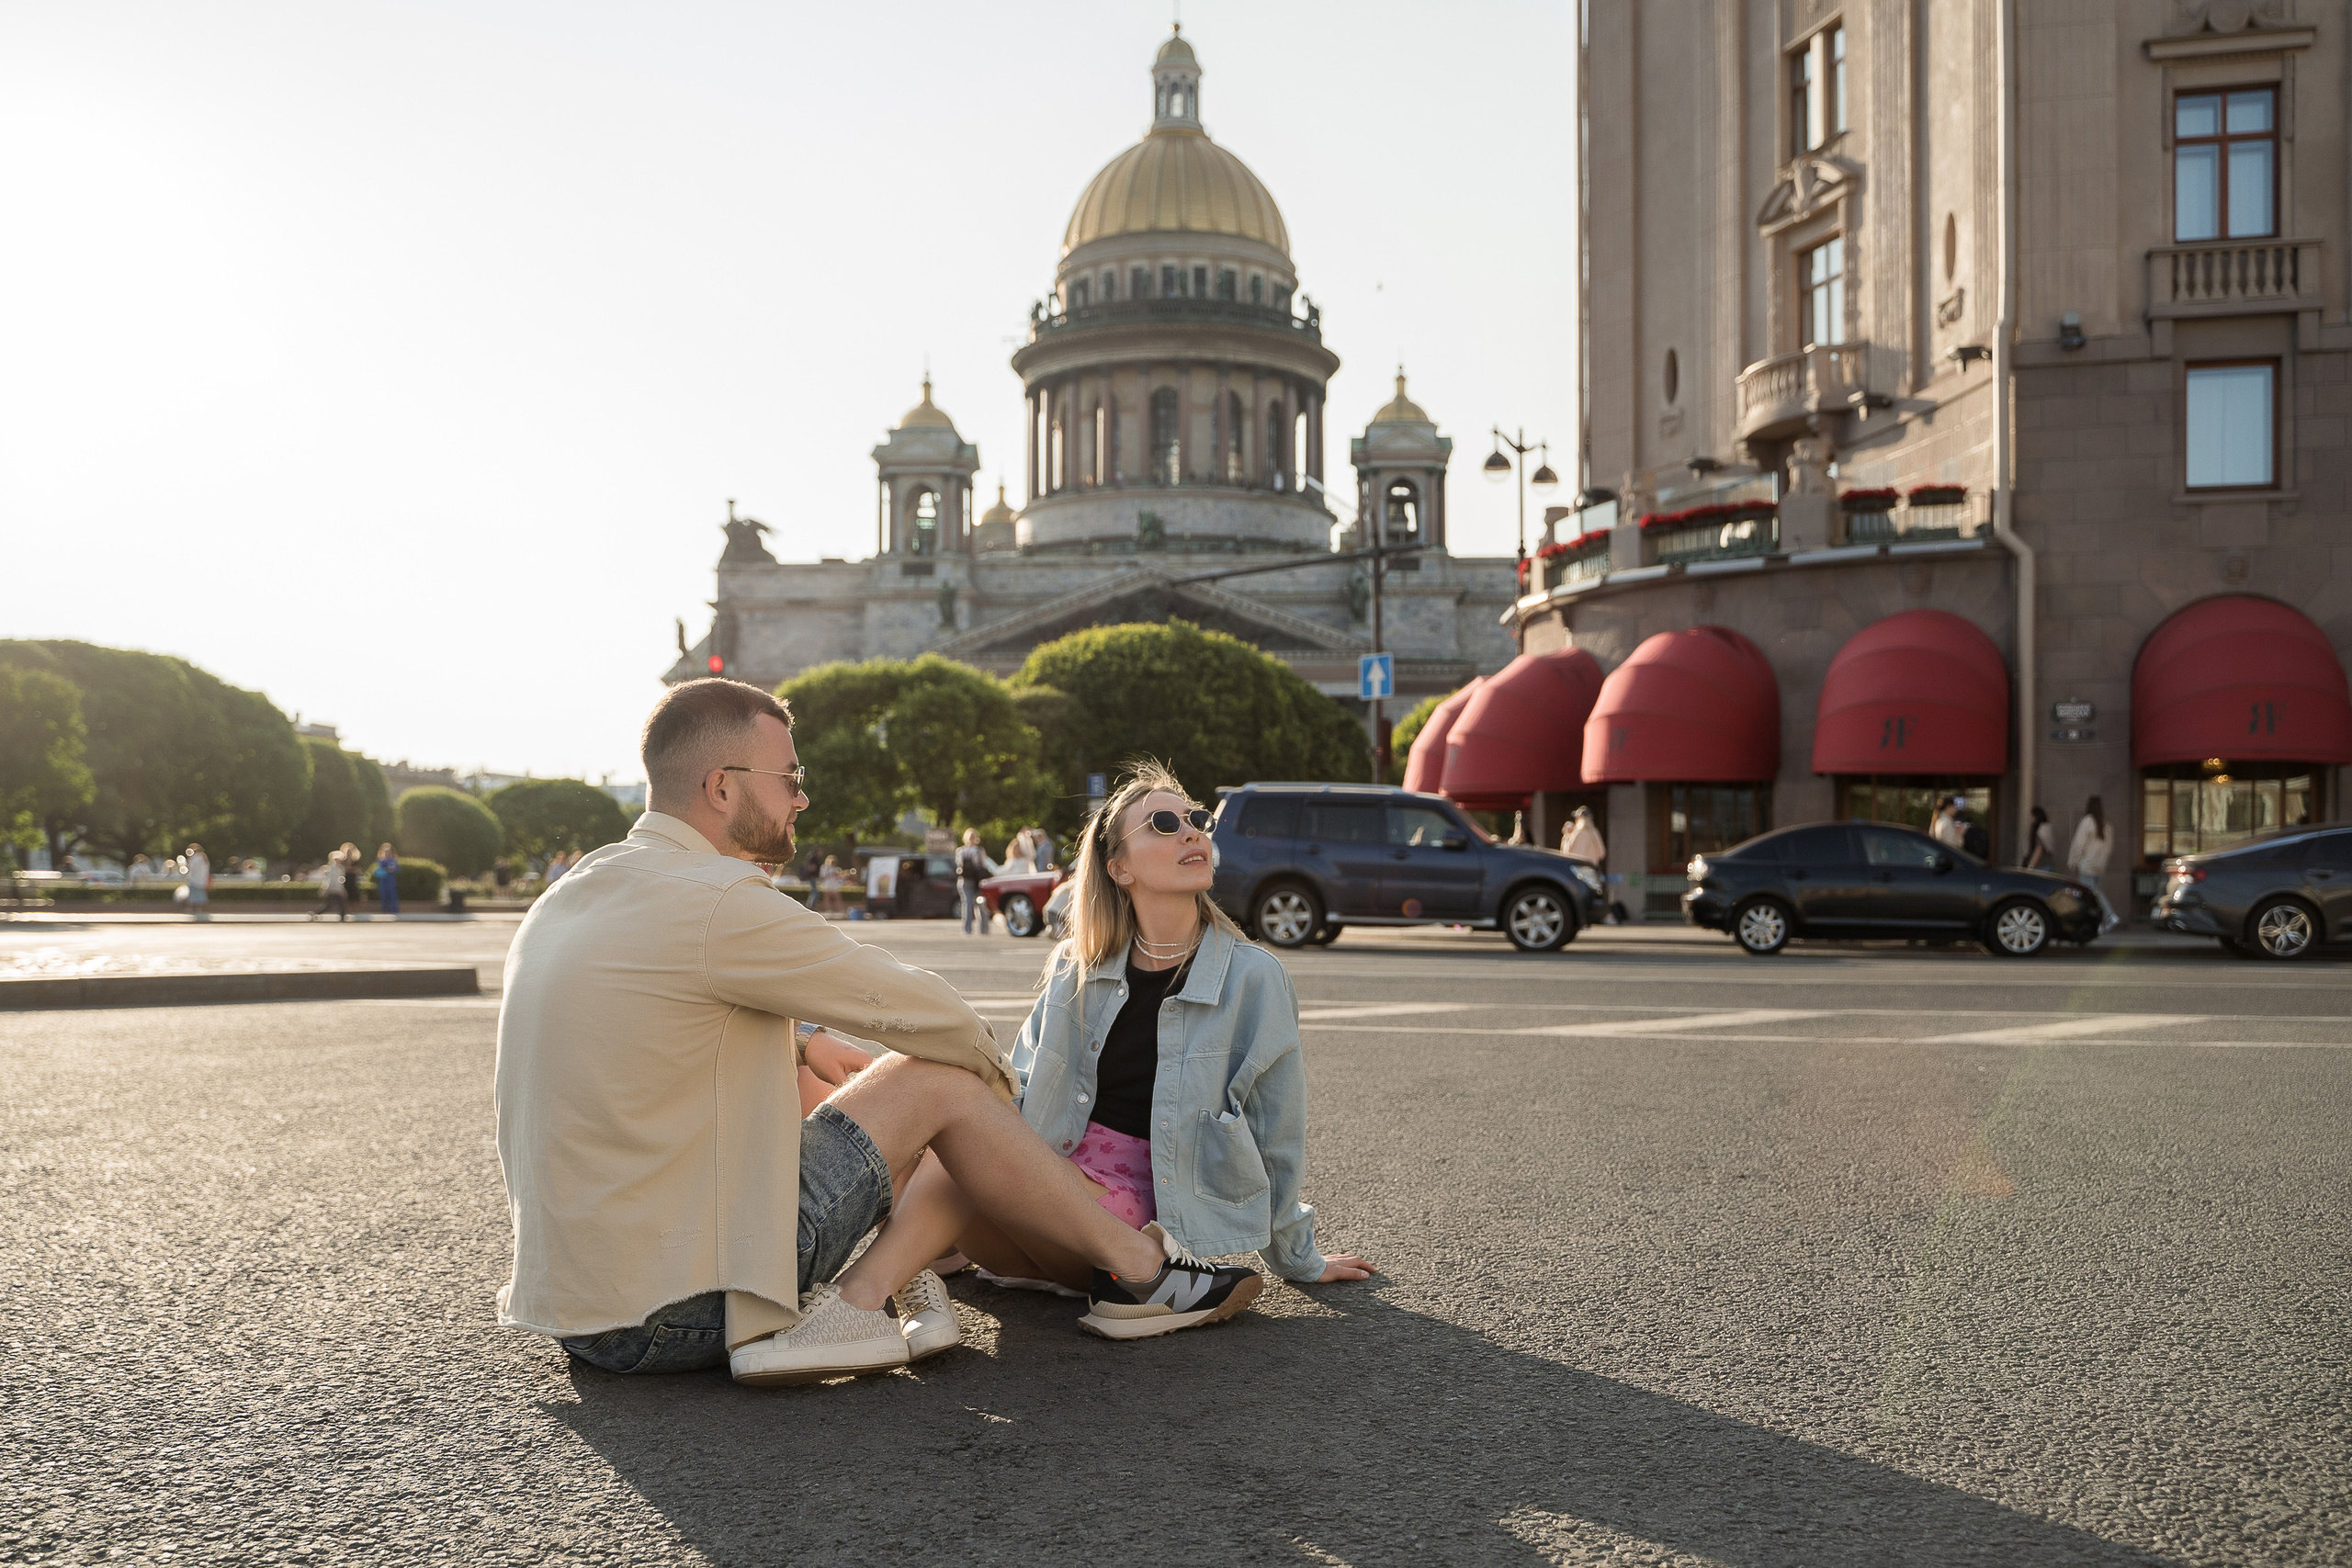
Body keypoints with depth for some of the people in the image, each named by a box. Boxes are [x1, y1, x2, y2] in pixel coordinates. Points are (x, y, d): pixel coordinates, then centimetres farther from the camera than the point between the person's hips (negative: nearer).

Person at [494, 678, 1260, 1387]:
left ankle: (847, 1305, -2)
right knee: (939, 1083, -2)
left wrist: (803, 1046, 23)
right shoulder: (717, 902, -18)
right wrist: (996, 1066, 12)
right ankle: (1140, 1267, 11)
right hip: (672, 1309, -9)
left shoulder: (573, 894, 11)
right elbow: (910, 1006, -7)